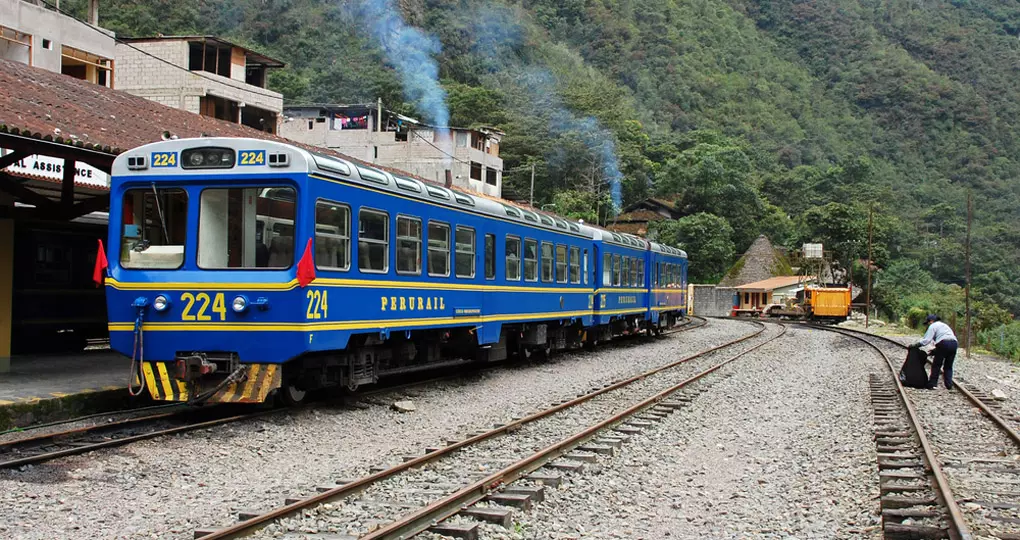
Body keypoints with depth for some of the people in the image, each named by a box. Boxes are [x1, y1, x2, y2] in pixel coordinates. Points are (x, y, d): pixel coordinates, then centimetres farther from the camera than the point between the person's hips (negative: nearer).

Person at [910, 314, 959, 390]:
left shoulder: (933, 326, 8)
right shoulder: (944, 325, 32)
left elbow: (927, 340, -4)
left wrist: (916, 345, 0)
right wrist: (935, 350, 28)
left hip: (943, 344, -7)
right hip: (954, 343, 7)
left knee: (936, 365, 5)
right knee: (948, 366, 15)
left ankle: (932, 384, 5)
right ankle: (949, 385, 8)